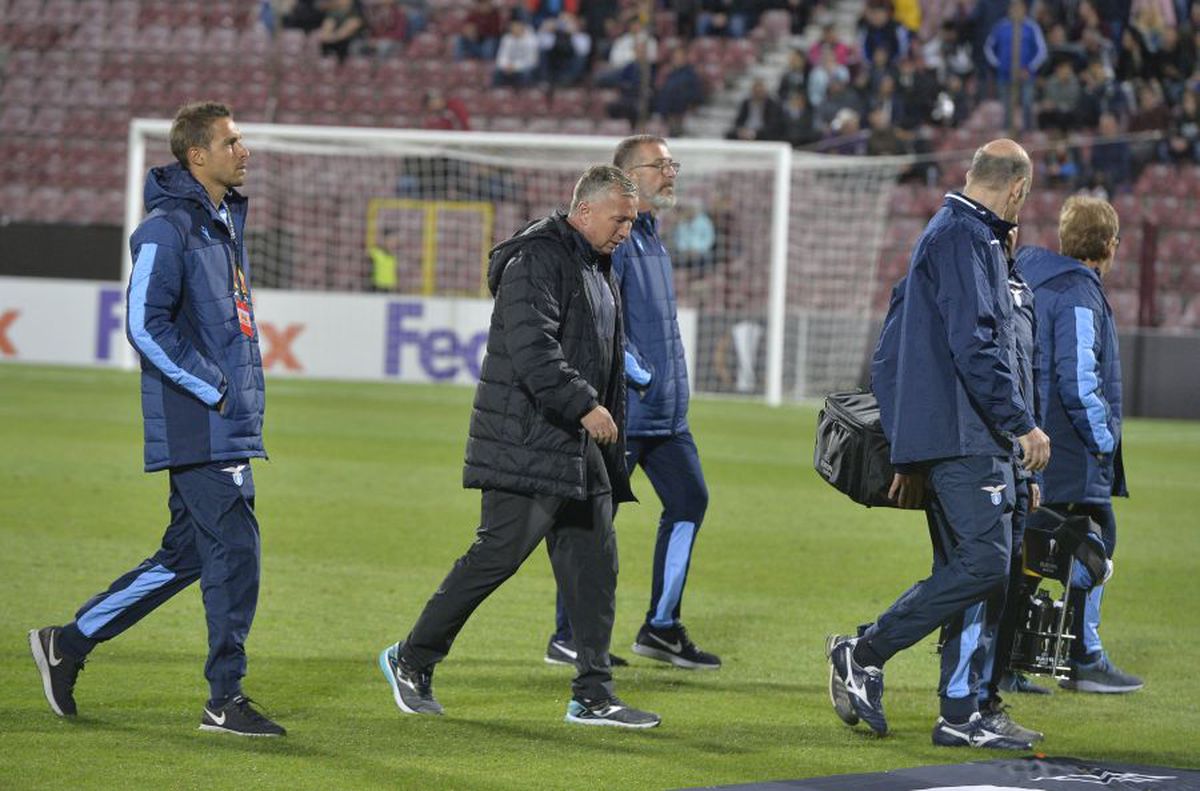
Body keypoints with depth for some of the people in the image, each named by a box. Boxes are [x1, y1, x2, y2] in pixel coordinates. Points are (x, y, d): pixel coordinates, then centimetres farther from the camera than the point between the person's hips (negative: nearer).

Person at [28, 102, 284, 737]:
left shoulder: (226, 220, 17)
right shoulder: (167, 229, -13)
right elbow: (146, 325, -18)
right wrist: (213, 391, -17)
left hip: (229, 427, 9)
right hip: (198, 428, -9)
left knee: (184, 555, 12)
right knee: (233, 549, -8)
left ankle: (68, 644, 22)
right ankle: (225, 699, -1)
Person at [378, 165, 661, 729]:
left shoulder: (597, 269, 20)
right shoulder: (537, 261, -12)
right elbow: (532, 348, -24)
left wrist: (613, 436, 24)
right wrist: (584, 406, -26)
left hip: (580, 446, 10)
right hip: (527, 443, -10)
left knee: (594, 564, 4)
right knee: (500, 552, -9)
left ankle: (593, 696, 6)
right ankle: (412, 660, 4)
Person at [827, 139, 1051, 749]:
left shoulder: (946, 233, 21)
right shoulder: (965, 239, -9)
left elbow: (891, 347, 23)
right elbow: (974, 345, -19)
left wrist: (906, 450, 23)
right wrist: (1022, 424, -16)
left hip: (946, 440, 11)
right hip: (965, 436, -11)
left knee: (963, 571, 8)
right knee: (985, 563, -14)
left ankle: (960, 716, 6)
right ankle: (864, 653, -9)